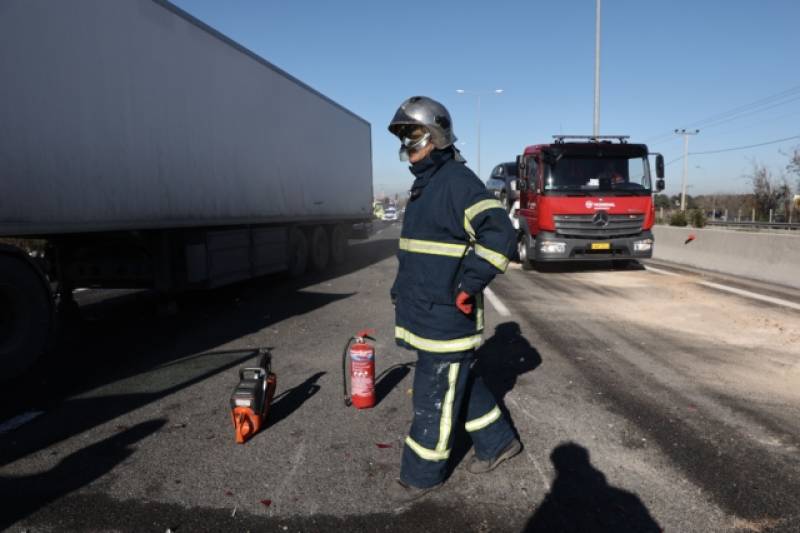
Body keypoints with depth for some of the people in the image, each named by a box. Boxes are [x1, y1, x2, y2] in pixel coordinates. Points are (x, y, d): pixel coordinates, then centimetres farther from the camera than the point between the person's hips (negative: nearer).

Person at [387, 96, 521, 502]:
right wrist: (403, 289, 23)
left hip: (446, 316, -10)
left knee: (434, 397, 4)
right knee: (461, 383, 20)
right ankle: (498, 442, 38)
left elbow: (501, 235, -26)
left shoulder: (457, 180, -16)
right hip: (424, 312, 10)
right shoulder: (424, 184, 15)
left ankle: (423, 474, 21)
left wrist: (467, 286, -23)